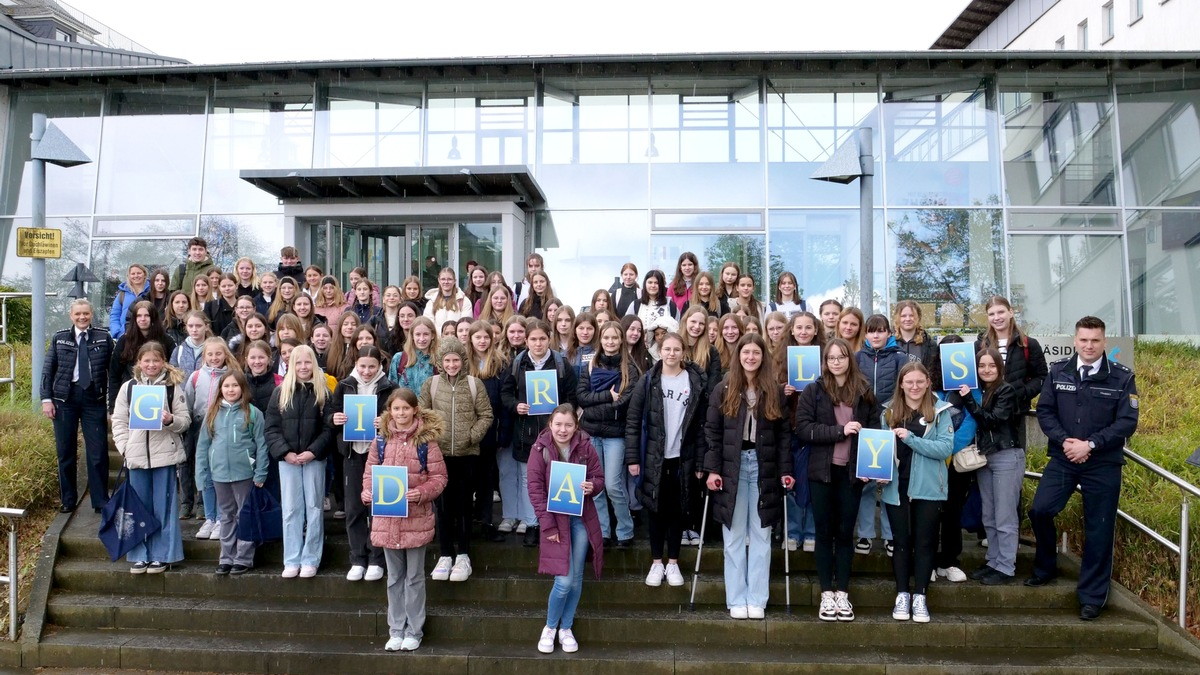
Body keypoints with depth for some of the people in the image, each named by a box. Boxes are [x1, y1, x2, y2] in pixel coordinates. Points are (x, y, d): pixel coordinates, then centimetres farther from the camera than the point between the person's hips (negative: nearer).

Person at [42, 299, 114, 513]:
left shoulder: (103, 337, 2)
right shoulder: (59, 338, 6)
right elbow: (48, 369, 7)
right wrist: (46, 399, -1)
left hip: (94, 398, -1)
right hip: (65, 398, 2)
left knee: (98, 452, -1)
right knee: (65, 452, 9)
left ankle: (101, 501, 9)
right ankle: (67, 500, 22)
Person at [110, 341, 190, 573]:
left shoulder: (173, 387, 2)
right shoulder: (128, 387, 8)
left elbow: (185, 420, 3)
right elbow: (119, 421, 9)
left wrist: (171, 420, -18)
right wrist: (124, 447, -2)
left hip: (165, 455, -2)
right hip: (136, 456, 3)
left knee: (163, 507, 3)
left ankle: (162, 555, 11)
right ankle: (140, 555, 20)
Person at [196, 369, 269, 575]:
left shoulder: (253, 413, -4)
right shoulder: (213, 413, 7)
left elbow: (261, 445, -5)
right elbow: (203, 444, 8)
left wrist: (260, 474, -9)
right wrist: (202, 474, 3)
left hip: (244, 473, -4)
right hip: (219, 473, 4)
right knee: (226, 517, 14)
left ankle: (244, 558, 13)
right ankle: (227, 558, 23)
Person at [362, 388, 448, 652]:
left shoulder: (426, 440, -7)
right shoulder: (381, 440, 5)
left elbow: (439, 477, -6)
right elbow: (369, 472, 10)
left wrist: (421, 493, -21)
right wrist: (367, 491, -9)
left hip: (416, 517, -3)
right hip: (386, 517, 3)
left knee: (414, 577, 8)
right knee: (394, 578, 14)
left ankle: (414, 631, 21)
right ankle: (396, 630, 26)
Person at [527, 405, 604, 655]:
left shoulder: (585, 446, -4)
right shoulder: (540, 449, -9)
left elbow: (598, 478, 5)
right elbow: (535, 489, -10)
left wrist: (592, 487, -20)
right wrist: (548, 525, -13)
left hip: (582, 520, 2)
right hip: (556, 520, -2)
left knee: (576, 578, 9)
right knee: (564, 581, -7)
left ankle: (566, 629, 29)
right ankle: (550, 627, 19)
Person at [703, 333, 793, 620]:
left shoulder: (774, 392, 6)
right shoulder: (723, 390, 2)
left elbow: (783, 434, 6)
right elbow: (712, 432, 0)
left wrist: (786, 470, -2)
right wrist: (713, 469, -7)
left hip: (764, 467, 1)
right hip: (732, 466, -1)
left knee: (761, 536, 5)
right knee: (734, 537, 4)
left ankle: (757, 600, 13)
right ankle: (736, 599, 12)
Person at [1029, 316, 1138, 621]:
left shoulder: (1122, 377, -5)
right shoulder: (1058, 371, 1)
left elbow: (1127, 422, -8)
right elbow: (1044, 411, 2)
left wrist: (1090, 444, -17)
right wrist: (1064, 440, -13)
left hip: (1104, 464, -2)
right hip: (1063, 458, 2)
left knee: (1098, 530, 5)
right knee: (1039, 510, -9)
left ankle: (1092, 596, 19)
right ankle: (1045, 567, 18)